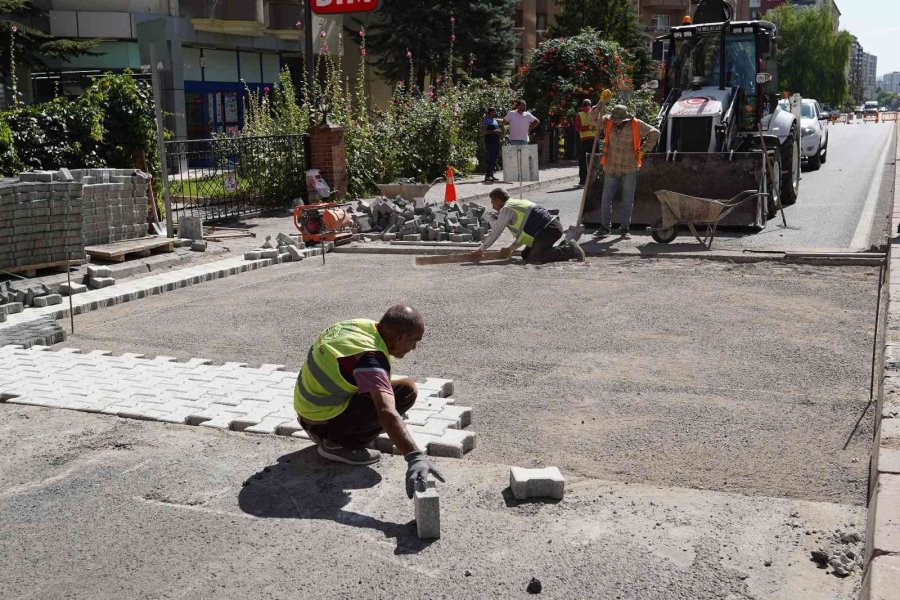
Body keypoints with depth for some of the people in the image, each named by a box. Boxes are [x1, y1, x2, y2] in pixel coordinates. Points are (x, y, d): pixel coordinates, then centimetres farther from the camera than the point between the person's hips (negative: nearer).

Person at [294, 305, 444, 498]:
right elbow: (386, 412, -43)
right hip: (325, 422, -9)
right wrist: (415, 456, -51)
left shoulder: (359, 324, -1)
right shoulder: (370, 357, -29)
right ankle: (339, 444, -10)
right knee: (406, 390, -16)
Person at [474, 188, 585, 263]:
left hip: (549, 229, -10)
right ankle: (565, 246, 11)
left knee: (534, 258, -18)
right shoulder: (516, 204, 24)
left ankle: (571, 250, -15)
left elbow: (495, 232, 0)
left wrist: (481, 249, 11)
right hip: (553, 226, 10)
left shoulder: (506, 210, -5)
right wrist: (511, 248, 32)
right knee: (525, 255, 12)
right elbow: (522, 232, 31)